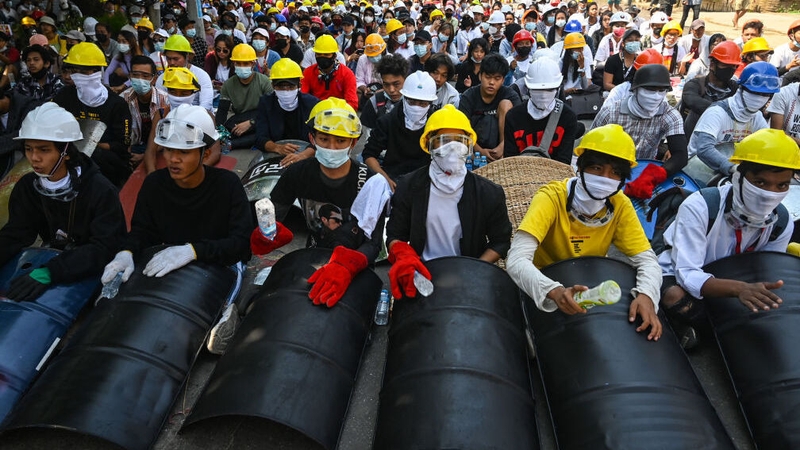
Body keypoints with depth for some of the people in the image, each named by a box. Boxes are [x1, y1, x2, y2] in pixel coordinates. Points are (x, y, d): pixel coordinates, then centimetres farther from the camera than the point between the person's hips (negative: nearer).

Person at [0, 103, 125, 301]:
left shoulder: (100, 190, -18)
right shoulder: (26, 187, -1)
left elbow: (104, 248, -26)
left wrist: (49, 273, -37)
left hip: (92, 270, -5)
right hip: (51, 261, 5)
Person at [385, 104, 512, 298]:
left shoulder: (489, 193, -4)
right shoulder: (410, 186, -2)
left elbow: (500, 241, 3)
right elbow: (395, 235, 2)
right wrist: (403, 257, -19)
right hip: (420, 274, 1)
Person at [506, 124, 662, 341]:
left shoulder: (620, 205, -10)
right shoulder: (551, 197, -24)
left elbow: (647, 259, -13)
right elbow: (516, 260, -35)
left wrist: (646, 294, -36)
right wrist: (554, 291, -53)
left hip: (593, 288, 3)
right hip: (545, 290, -3)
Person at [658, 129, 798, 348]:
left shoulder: (782, 223, -12)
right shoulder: (699, 207, -29)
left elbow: (766, 275, -4)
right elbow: (687, 274, -32)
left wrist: (752, 291, -29)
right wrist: (738, 288, -50)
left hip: (727, 280, 6)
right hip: (677, 275, -5)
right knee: (675, 297, -38)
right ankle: (681, 329, -5)